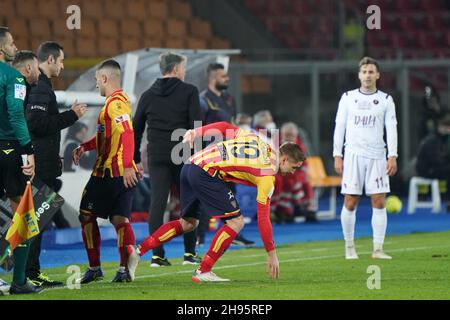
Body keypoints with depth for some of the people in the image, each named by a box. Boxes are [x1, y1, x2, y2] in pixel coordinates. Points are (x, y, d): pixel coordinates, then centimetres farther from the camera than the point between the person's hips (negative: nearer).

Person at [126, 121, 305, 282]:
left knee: (188, 223, 23)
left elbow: (224, 127, 13)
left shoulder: (255, 139, 15)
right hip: (206, 174, -9)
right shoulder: (267, 175, -4)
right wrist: (271, 254, 4)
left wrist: (194, 133, 19)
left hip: (191, 165, 9)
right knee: (236, 221, -4)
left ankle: (137, 251, 20)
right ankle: (203, 271, -3)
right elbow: (263, 218, -3)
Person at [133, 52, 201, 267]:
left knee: (157, 203, 0)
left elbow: (135, 129, 13)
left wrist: (136, 159, 19)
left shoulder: (148, 95, 11)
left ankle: (157, 255, -5)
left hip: (156, 157, 3)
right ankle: (190, 253, 8)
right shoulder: (188, 91, 0)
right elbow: (196, 124, -7)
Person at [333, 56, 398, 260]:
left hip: (377, 156, 0)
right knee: (350, 203, -3)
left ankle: (378, 249, -2)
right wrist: (337, 156, 1)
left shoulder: (386, 100, 8)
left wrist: (392, 157, -6)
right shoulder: (348, 98, 8)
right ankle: (349, 247, 10)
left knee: (379, 203, -5)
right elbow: (339, 127, 8)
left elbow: (391, 129, 4)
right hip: (353, 155, 0)